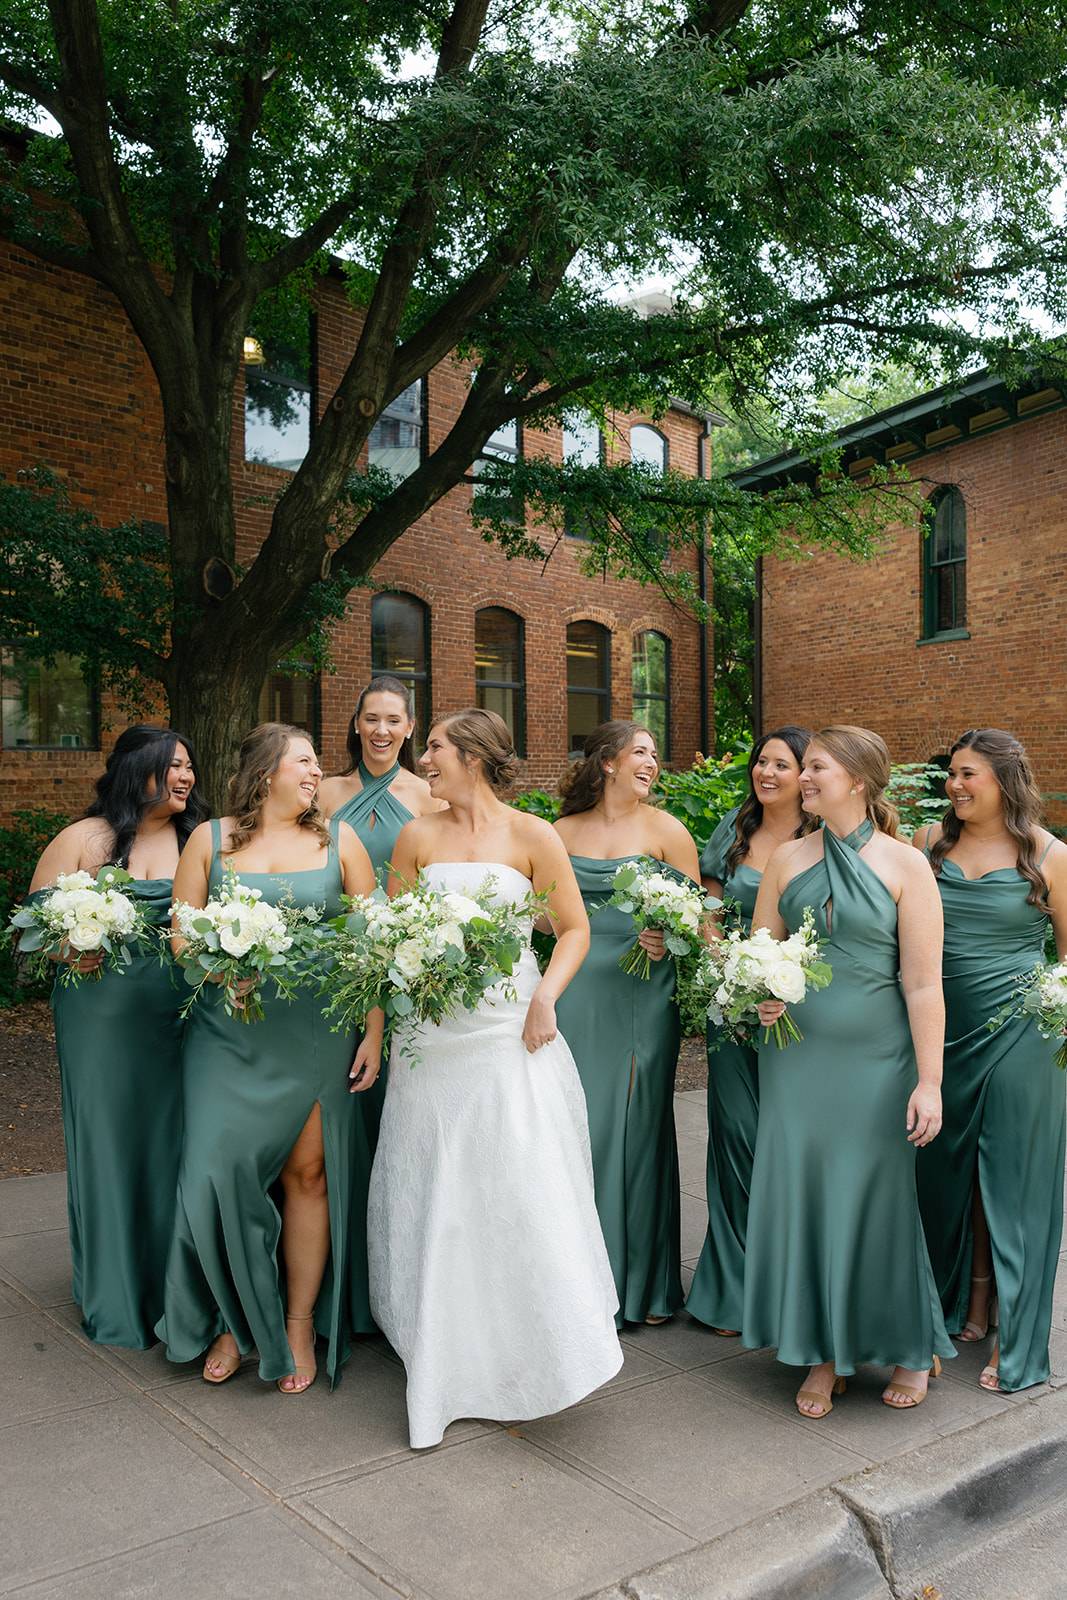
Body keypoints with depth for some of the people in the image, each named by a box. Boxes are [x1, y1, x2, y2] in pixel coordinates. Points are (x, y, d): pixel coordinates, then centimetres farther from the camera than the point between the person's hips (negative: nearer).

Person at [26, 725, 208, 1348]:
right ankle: (116, 1296, 26)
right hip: (101, 1011, -1)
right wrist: (67, 952, -17)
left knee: (172, 1143, 6)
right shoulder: (84, 839, 0)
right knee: (108, 1142, 7)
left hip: (180, 1014, 1)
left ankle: (173, 1291, 24)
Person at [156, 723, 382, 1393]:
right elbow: (183, 936, 6)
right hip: (228, 1030, 0)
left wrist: (374, 1033, -2)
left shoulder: (339, 839, 6)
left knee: (308, 1171, 3)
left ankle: (301, 1324, 21)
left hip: (316, 1031, 0)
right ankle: (237, 1319, 22)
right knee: (220, 1169, -2)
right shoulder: (210, 840, 6)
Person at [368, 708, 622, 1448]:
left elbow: (575, 928, 1)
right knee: (435, 1192, 8)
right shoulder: (418, 837, 5)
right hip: (432, 1031, 3)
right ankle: (445, 1355, 26)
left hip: (510, 1030, -2)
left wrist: (546, 997, -12)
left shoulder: (532, 836, -2)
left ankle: (532, 1355, 12)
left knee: (522, 1184, -5)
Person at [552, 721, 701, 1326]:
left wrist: (669, 937, -17)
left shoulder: (665, 830, 3)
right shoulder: (564, 831, 9)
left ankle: (641, 1281, 20)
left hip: (642, 990, -2)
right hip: (577, 990, 2)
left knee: (636, 1123, 3)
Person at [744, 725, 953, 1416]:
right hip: (797, 1055, 3)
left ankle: (911, 1347, 31)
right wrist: (761, 994, -9)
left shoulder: (905, 865, -5)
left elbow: (923, 983, -8)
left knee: (877, 1196, 6)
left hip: (876, 1060, -3)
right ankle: (824, 1357, 25)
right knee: (801, 1194, 6)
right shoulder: (788, 859, 5)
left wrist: (930, 1081, -11)